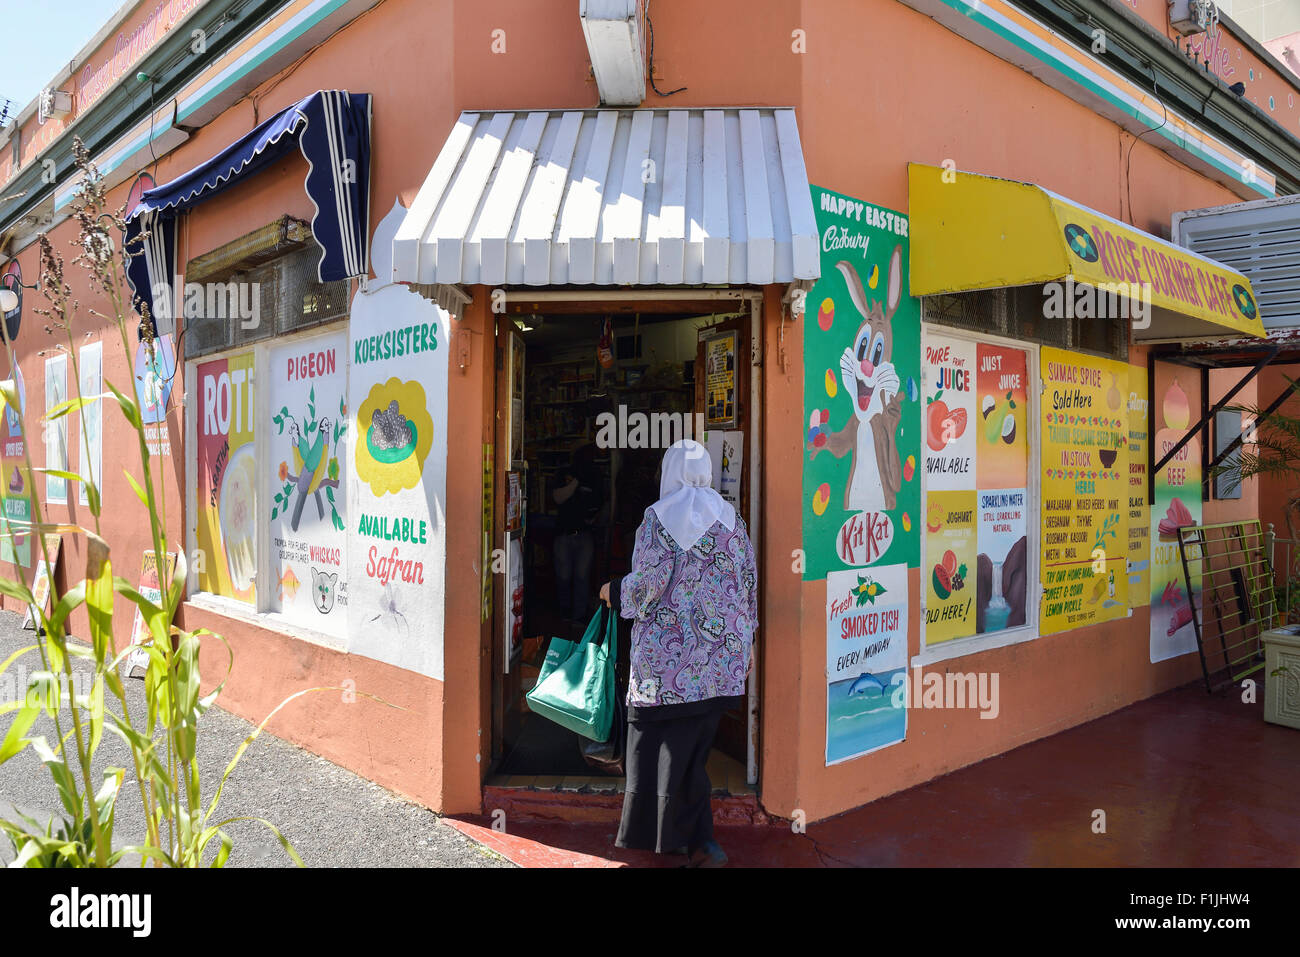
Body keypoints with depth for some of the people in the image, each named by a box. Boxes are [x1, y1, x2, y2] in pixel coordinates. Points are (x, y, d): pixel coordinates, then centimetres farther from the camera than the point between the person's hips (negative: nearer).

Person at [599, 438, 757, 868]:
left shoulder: (660, 516, -6)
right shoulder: (731, 517, 8)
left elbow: (649, 582, -13)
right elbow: (749, 579, 9)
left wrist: (614, 591, 7)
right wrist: (746, 638, 18)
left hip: (670, 650, -5)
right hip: (724, 652, 5)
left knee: (664, 740, 6)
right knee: (694, 745, 13)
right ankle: (699, 840, 13)